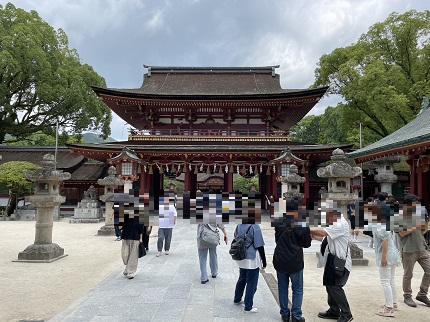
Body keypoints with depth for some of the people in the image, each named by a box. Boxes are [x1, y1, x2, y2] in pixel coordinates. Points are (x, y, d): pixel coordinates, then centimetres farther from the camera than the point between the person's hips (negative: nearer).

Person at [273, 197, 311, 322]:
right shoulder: (301, 224, -14)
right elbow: (307, 244, -2)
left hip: (280, 260, 3)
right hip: (295, 261, -3)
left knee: (282, 288, 14)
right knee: (297, 290, 10)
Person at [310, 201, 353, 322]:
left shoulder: (341, 225, -21)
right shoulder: (335, 224, 11)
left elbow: (323, 232, -29)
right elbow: (327, 237, 14)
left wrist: (308, 230, -18)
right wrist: (314, 236, 2)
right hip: (333, 260, 10)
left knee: (334, 286, -6)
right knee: (330, 285, 17)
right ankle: (333, 311, 31)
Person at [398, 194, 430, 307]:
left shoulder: (417, 214, 12)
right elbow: (401, 233, -17)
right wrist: (415, 228, -23)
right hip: (409, 250, -6)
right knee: (408, 275, 5)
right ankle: (407, 296, 21)